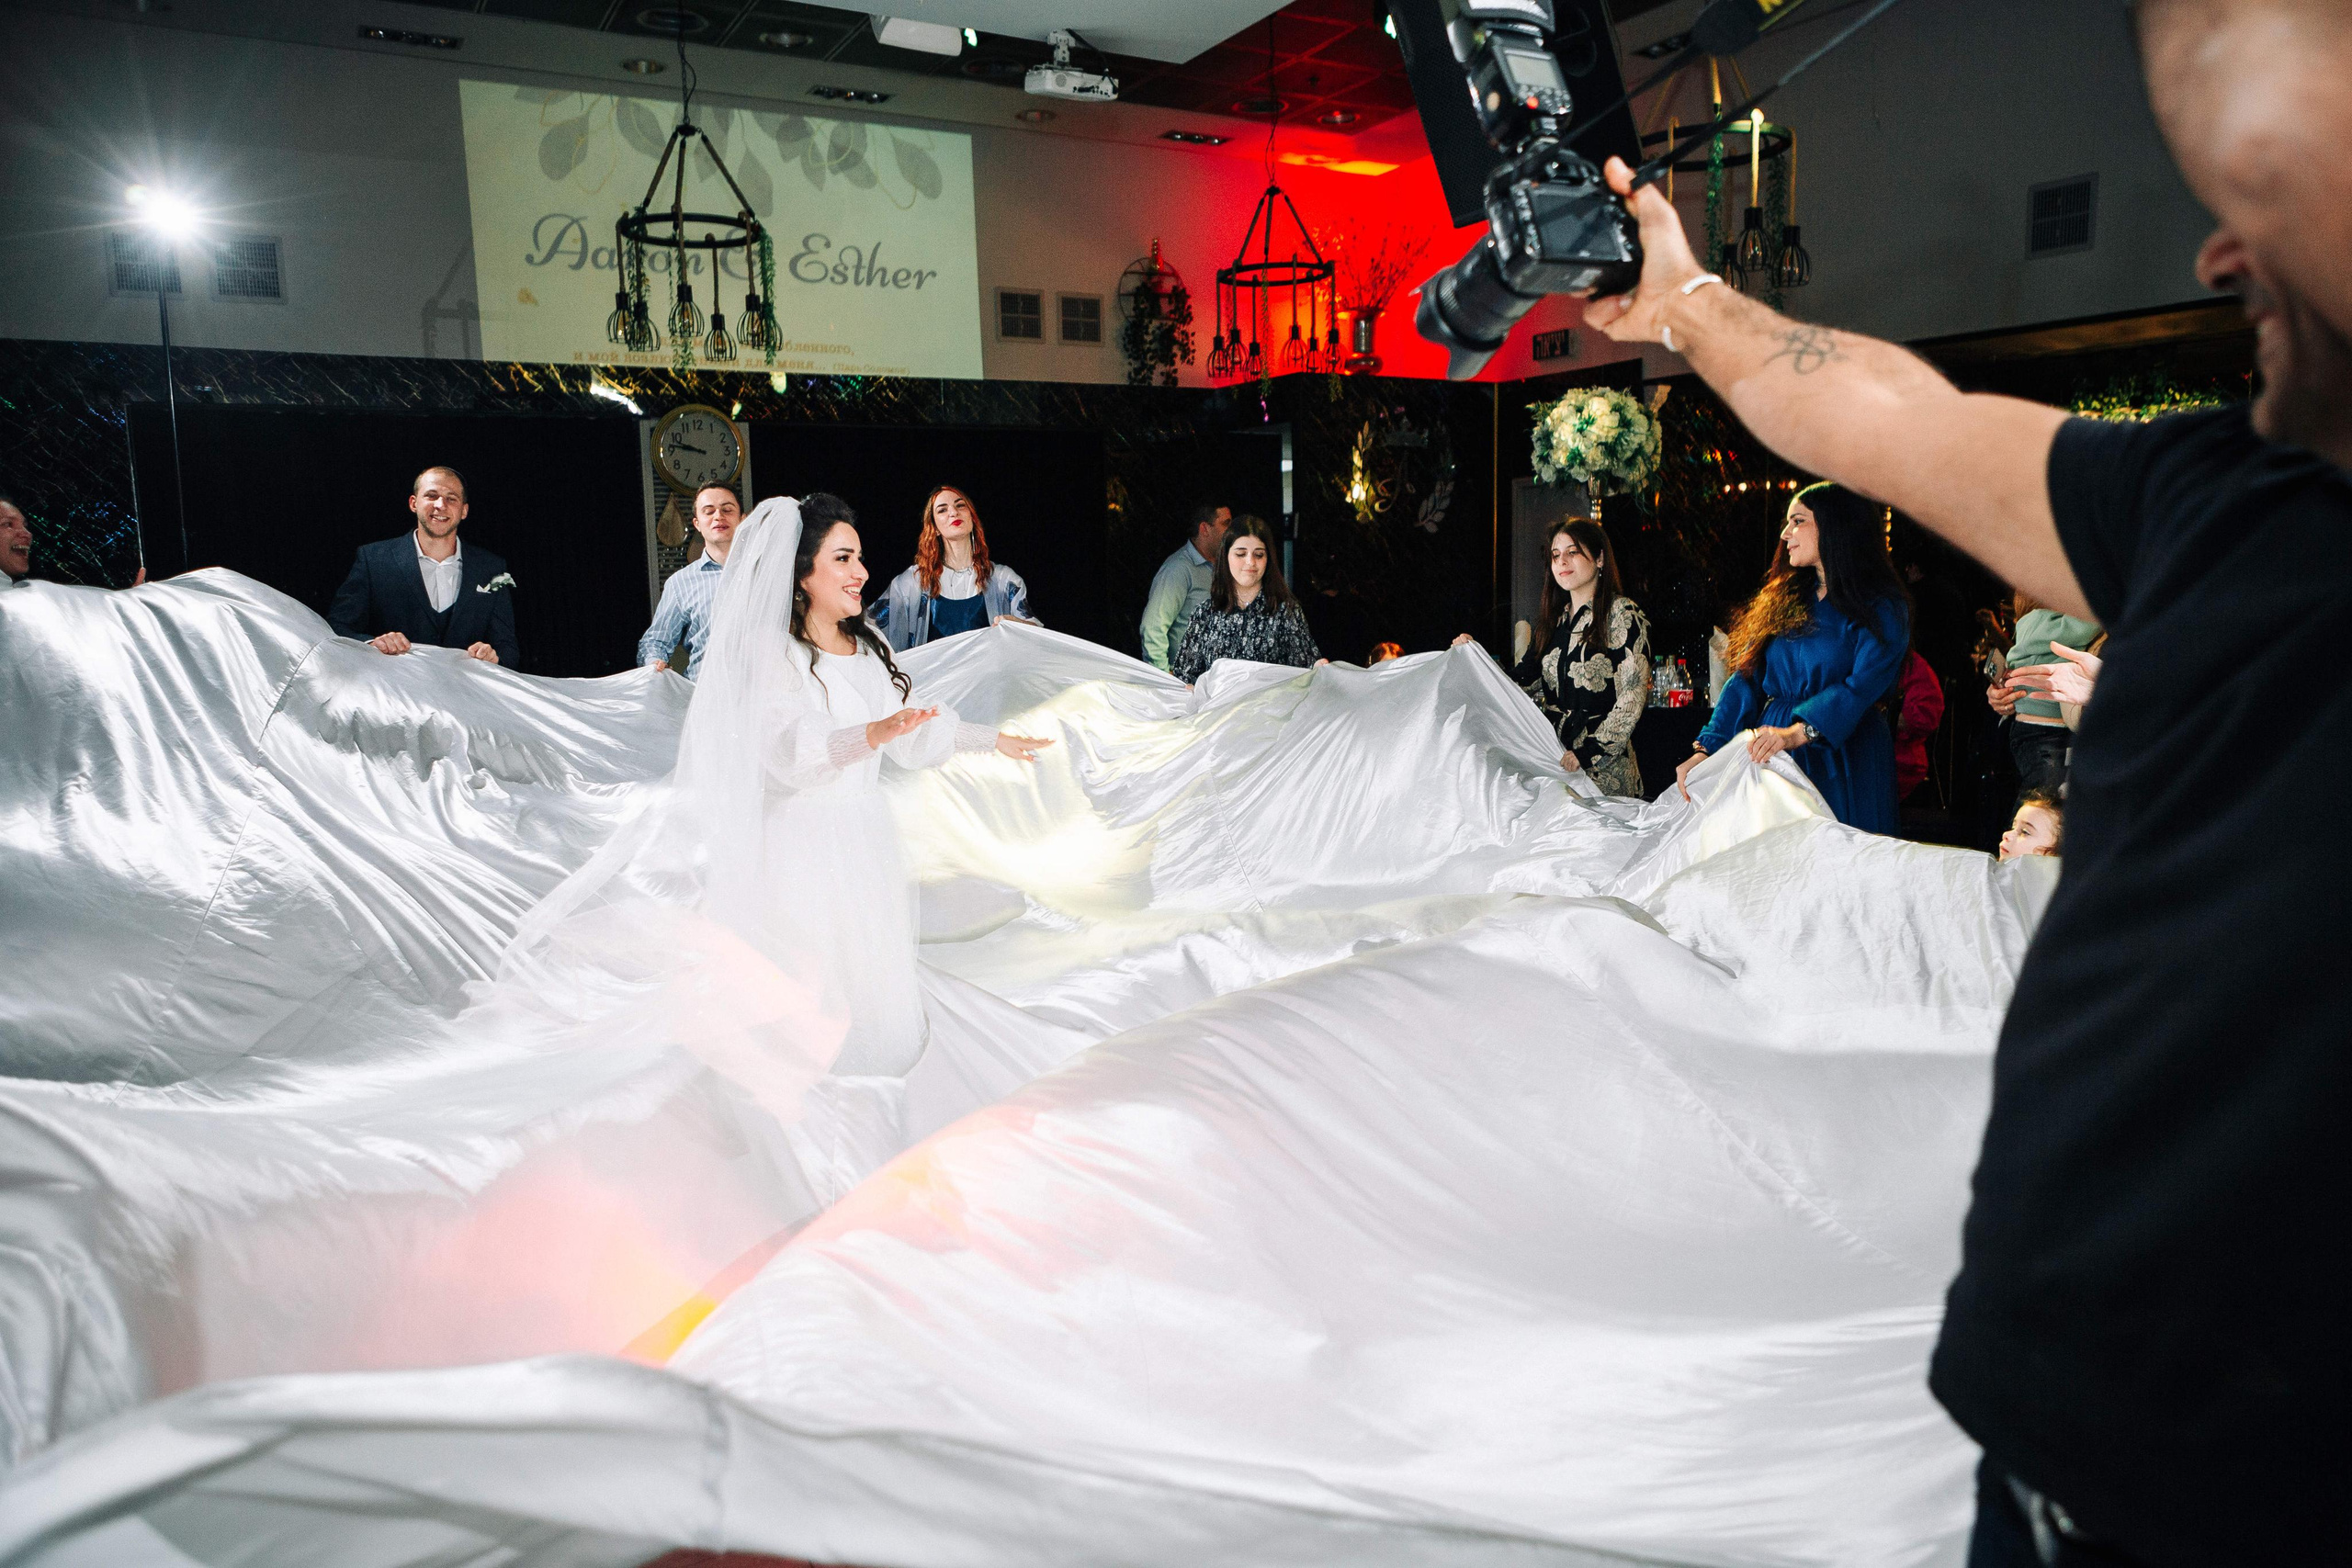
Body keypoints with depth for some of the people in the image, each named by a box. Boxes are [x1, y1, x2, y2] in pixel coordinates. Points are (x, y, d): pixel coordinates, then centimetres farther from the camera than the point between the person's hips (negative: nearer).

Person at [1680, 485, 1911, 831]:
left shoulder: (1881, 607, -2)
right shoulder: (1784, 599, 14)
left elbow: (1861, 687, -17)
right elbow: (1746, 681, 7)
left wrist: (1797, 733, -33)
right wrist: (1705, 751, -6)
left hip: (1842, 761, -4)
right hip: (1771, 753, 4)